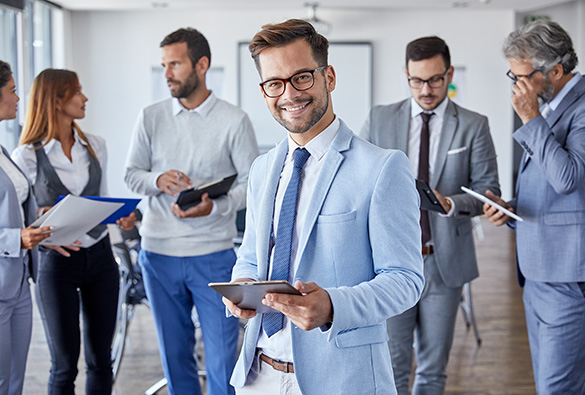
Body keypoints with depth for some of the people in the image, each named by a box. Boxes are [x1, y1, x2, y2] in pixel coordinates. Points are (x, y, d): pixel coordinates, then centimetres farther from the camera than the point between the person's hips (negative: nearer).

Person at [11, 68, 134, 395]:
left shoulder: (95, 146, 7)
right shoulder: (28, 156, -7)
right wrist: (44, 221, -25)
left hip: (100, 255, 5)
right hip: (58, 261, -4)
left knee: (101, 357, 11)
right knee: (65, 363, 2)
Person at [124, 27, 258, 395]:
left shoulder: (234, 120, -4)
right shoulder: (151, 117, 5)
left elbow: (252, 183, -3)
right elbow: (131, 173, 8)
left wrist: (215, 206, -21)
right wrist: (158, 180, -14)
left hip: (213, 254, -3)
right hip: (159, 253, 3)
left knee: (222, 357, 0)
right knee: (174, 351, 14)